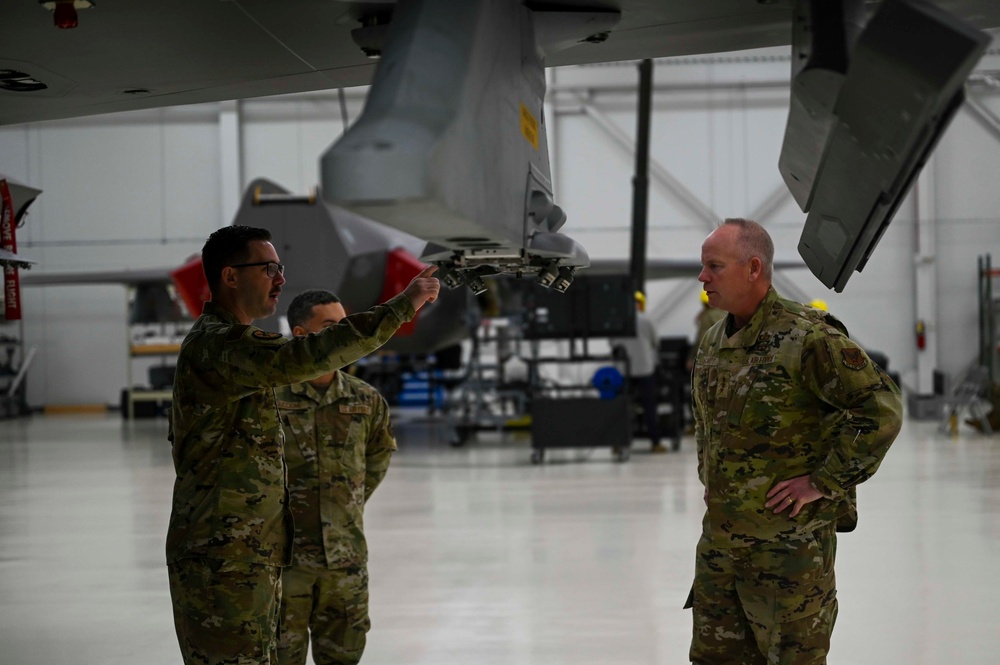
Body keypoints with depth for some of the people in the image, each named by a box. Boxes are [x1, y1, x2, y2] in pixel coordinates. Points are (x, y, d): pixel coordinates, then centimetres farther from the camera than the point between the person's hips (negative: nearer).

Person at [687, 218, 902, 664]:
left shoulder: (806, 337, -15)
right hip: (718, 540, 8)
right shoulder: (713, 343, 10)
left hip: (789, 540, -8)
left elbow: (882, 409, -18)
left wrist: (824, 482, -17)